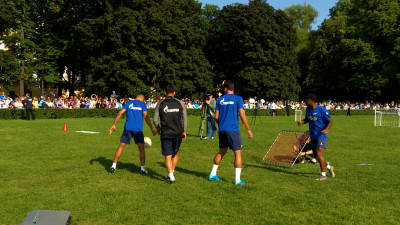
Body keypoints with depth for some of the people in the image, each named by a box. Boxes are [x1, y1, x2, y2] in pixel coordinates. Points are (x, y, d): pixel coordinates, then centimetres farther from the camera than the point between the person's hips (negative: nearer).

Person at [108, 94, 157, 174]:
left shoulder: (128, 103, 13)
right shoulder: (143, 105, 6)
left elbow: (120, 113, 3)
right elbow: (146, 117, -5)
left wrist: (114, 125, 4)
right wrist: (152, 129, -5)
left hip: (127, 128, 2)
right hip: (138, 130, -2)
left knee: (121, 147, 8)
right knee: (141, 149, 6)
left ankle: (113, 166, 9)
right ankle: (142, 168, 5)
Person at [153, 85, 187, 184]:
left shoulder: (160, 104, -1)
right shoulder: (180, 103, 2)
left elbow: (154, 119, 1)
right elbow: (185, 119, 4)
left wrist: (157, 128, 19)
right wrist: (184, 131, 14)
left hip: (165, 134, -2)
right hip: (178, 133, 2)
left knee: (168, 156, 4)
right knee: (175, 154, 19)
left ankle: (171, 176, -5)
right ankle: (171, 173, 24)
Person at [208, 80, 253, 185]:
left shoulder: (220, 100, 7)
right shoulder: (238, 99, -5)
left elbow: (216, 117, 7)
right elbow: (242, 115, -11)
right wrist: (249, 129, -4)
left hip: (222, 129, 5)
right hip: (233, 129, -5)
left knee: (222, 151, 20)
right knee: (238, 153, 2)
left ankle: (213, 174, 25)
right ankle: (237, 180, 1)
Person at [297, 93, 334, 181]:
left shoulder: (321, 109, -14)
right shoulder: (308, 109, 7)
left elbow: (330, 121, -12)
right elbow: (307, 119, 22)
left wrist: (326, 129, -30)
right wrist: (301, 122, -1)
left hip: (321, 135, -7)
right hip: (313, 136, 7)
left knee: (319, 154, -16)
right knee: (316, 155, 11)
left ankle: (323, 175, -6)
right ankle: (328, 167, 35)